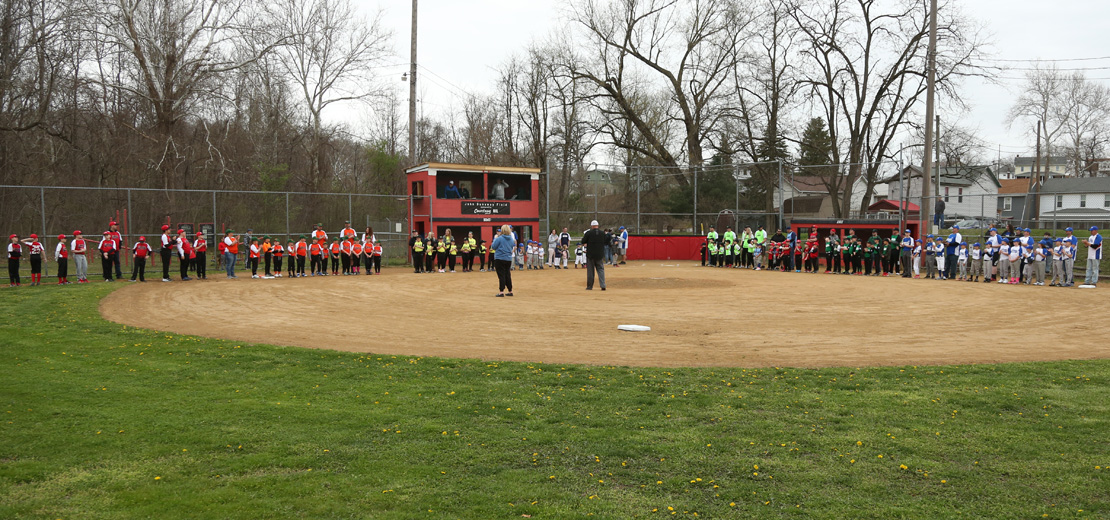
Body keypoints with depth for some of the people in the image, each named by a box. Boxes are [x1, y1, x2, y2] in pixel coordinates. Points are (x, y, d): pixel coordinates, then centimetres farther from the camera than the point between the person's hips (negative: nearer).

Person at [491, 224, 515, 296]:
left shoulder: (499, 238, -12)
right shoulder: (511, 239, 5)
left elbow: (493, 247, -6)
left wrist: (494, 240, 6)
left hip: (500, 259, -5)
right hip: (509, 259, 5)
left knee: (501, 275, -3)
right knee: (507, 275, 14)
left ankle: (501, 292, -5)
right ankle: (510, 291, 19)